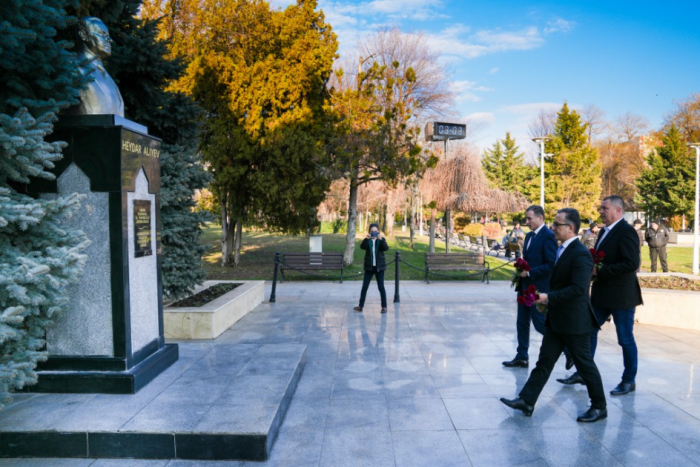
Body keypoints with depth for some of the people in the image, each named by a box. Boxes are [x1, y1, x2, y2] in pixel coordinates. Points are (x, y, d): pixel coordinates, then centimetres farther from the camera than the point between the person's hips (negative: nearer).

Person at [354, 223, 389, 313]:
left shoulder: (381, 239, 0)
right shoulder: (367, 240, 2)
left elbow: (386, 248, -17)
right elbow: (362, 246, -18)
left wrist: (381, 239, -31)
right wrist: (366, 239, -33)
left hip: (379, 266, -1)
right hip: (369, 266, 1)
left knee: (381, 287, 1)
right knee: (364, 286, 4)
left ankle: (384, 307, 9)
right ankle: (361, 306, 11)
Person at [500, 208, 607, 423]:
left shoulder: (580, 254, -19)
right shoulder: (562, 250, 11)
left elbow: (578, 288, -27)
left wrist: (549, 297, -25)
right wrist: (548, 300, 7)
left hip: (574, 321, -9)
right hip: (556, 319, 9)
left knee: (585, 364, 6)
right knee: (544, 361, 11)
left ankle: (599, 407, 23)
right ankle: (526, 401, 15)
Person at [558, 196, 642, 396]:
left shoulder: (626, 231, -16)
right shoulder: (605, 231, 11)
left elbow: (631, 264, -25)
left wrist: (599, 270, -22)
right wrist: (593, 268, -1)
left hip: (621, 296, -8)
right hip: (601, 293, 9)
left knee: (626, 339, 6)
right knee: (589, 331, 11)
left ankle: (629, 381, 22)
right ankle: (583, 373, 22)